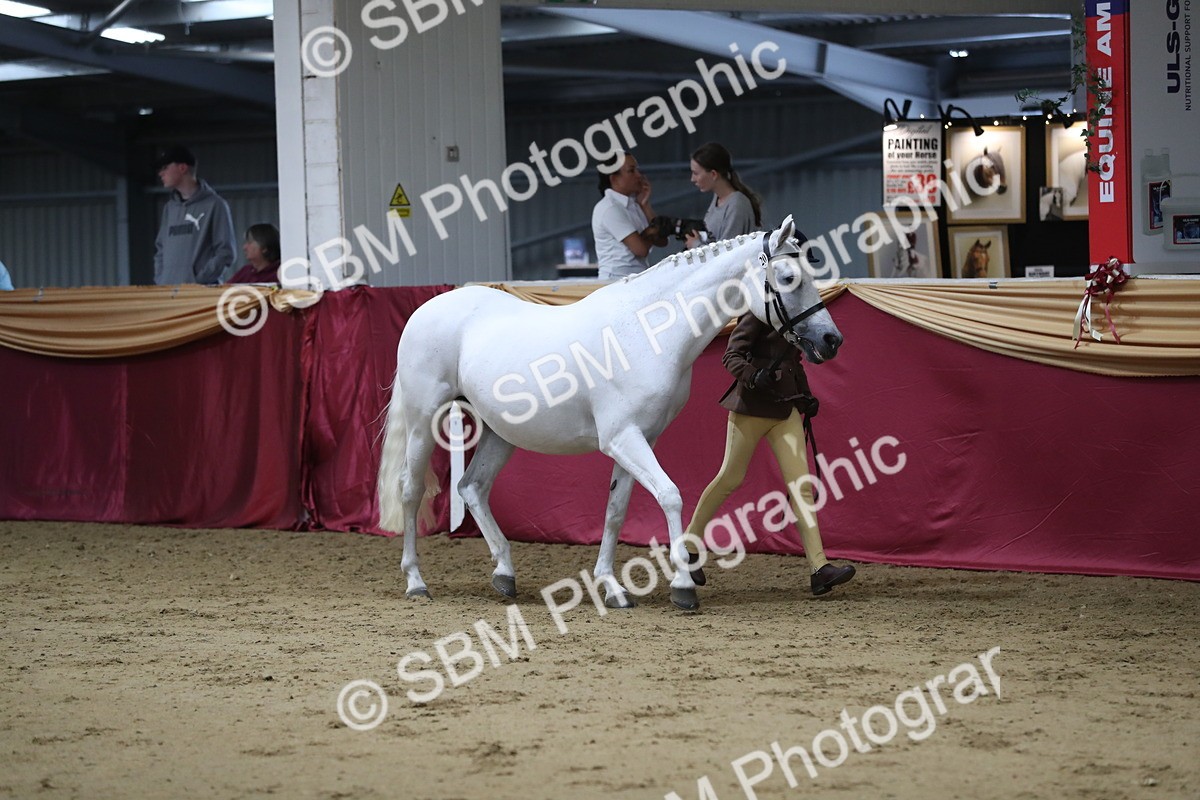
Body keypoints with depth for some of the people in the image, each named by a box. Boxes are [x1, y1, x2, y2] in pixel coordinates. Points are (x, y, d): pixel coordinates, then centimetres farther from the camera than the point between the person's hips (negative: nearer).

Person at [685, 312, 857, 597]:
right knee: (731, 477, 4)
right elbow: (731, 356, -15)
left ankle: (819, 568, -13)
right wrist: (753, 376, -33)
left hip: (786, 406, 6)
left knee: (801, 484, -5)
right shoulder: (758, 313, -10)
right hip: (752, 405, -6)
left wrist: (806, 396, 13)